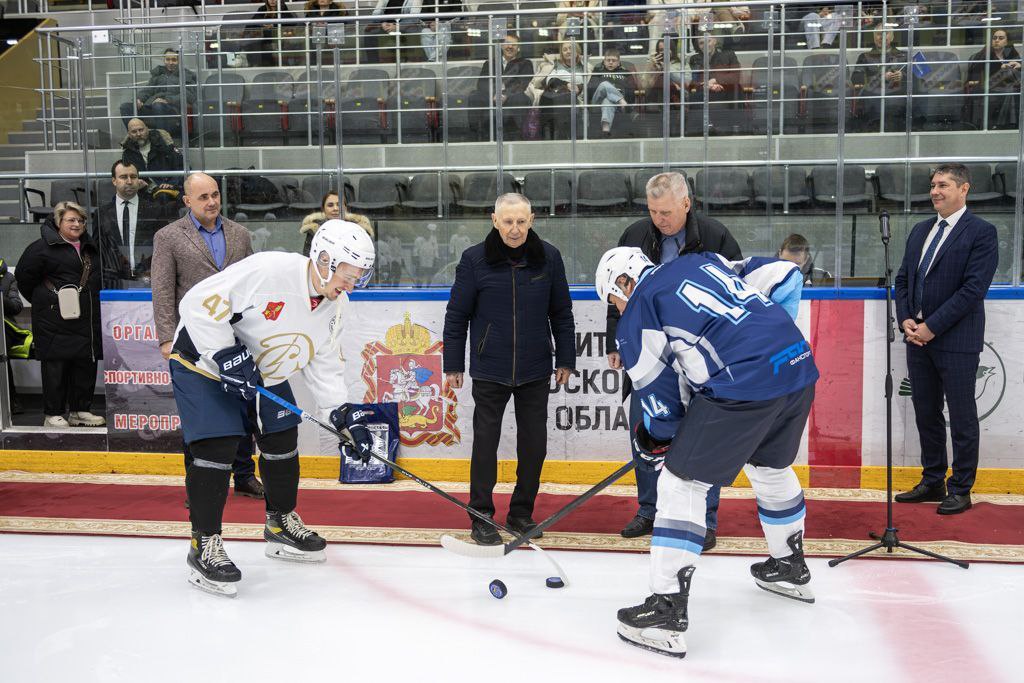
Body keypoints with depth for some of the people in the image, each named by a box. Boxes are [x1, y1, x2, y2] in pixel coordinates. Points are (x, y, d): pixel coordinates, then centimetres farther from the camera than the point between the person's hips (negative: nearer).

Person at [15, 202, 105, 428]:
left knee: (86, 363, 8)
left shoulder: (89, 247, 16)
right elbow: (24, 275, -6)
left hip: (86, 319, 7)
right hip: (55, 318, -7)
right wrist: (43, 300, 2)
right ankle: (52, 415, 5)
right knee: (55, 365, -3)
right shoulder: (44, 246, -6)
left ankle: (80, 411, 19)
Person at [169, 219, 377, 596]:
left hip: (264, 373, 8)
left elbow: (324, 366, 0)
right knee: (218, 447, -15)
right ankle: (204, 545, -2)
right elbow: (198, 304, -30)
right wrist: (229, 357, -32)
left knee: (282, 442, 11)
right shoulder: (268, 269, -32)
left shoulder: (333, 306, -6)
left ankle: (281, 525, 31)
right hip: (204, 362, -8)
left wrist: (345, 416, -10)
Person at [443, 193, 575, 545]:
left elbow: (562, 313, 7)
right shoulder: (474, 259, -6)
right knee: (485, 443, 3)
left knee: (534, 444, 8)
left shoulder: (548, 257, -1)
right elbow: (456, 315, 0)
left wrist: (565, 359, 7)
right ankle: (481, 518, 16)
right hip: (489, 371, -2)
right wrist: (453, 365, 1)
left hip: (535, 371, 2)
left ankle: (521, 513, 26)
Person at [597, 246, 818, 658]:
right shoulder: (704, 262, 23)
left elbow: (660, 398, 6)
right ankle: (790, 568, 50)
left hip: (744, 385, -8)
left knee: (681, 481, 2)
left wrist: (655, 441, 24)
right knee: (771, 468, 30)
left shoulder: (638, 312, 4)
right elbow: (786, 275, 26)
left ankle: (667, 609, 1)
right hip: (799, 366, 8)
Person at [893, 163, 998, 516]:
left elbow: (973, 288, -15)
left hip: (956, 341, -6)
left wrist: (932, 326, -17)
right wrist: (906, 320, -1)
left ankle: (961, 490, 14)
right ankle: (932, 483, 24)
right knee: (926, 414, 13)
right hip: (919, 339, 7)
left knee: (962, 418, 3)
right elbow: (903, 279, 15)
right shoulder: (920, 230, 14)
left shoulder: (981, 232, -7)